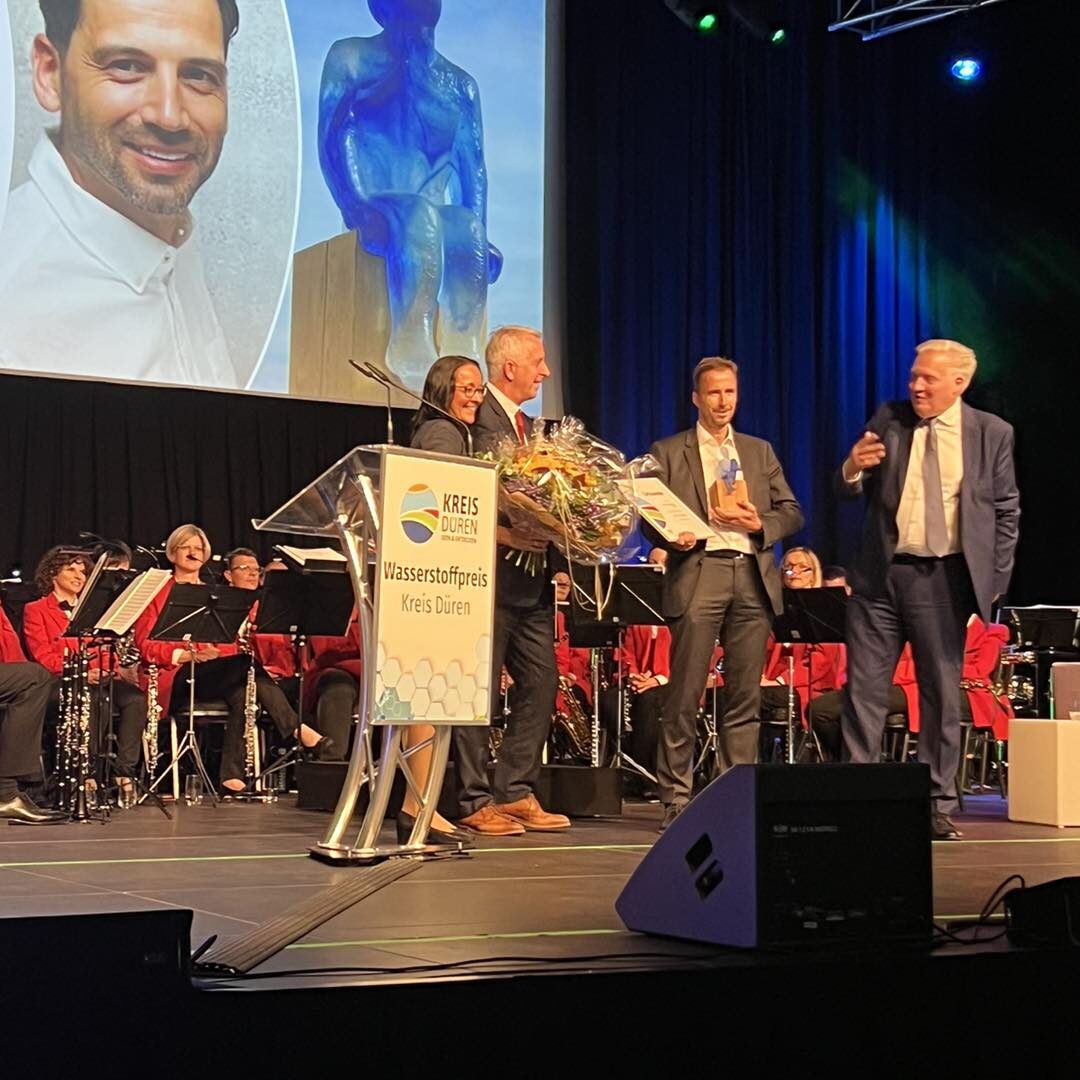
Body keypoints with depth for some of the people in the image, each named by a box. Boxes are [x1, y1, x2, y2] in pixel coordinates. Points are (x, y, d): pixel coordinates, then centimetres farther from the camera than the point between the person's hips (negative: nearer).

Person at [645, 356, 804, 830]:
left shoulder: (760, 451, 20)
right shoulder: (668, 452, 10)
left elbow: (792, 512, 16)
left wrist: (761, 523, -4)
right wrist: (672, 537, -16)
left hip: (754, 576, 3)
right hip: (698, 571, -3)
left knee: (745, 696, 4)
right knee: (685, 695, -6)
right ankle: (676, 798, 0)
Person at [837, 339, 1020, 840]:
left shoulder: (992, 433, 2)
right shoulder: (888, 419, 6)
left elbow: (1007, 512, 6)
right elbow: (850, 492, 7)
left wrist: (994, 581, 0)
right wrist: (852, 469, -16)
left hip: (943, 579, -1)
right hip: (879, 574, 2)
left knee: (941, 695, 5)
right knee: (863, 690, 1)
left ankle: (937, 805, 13)